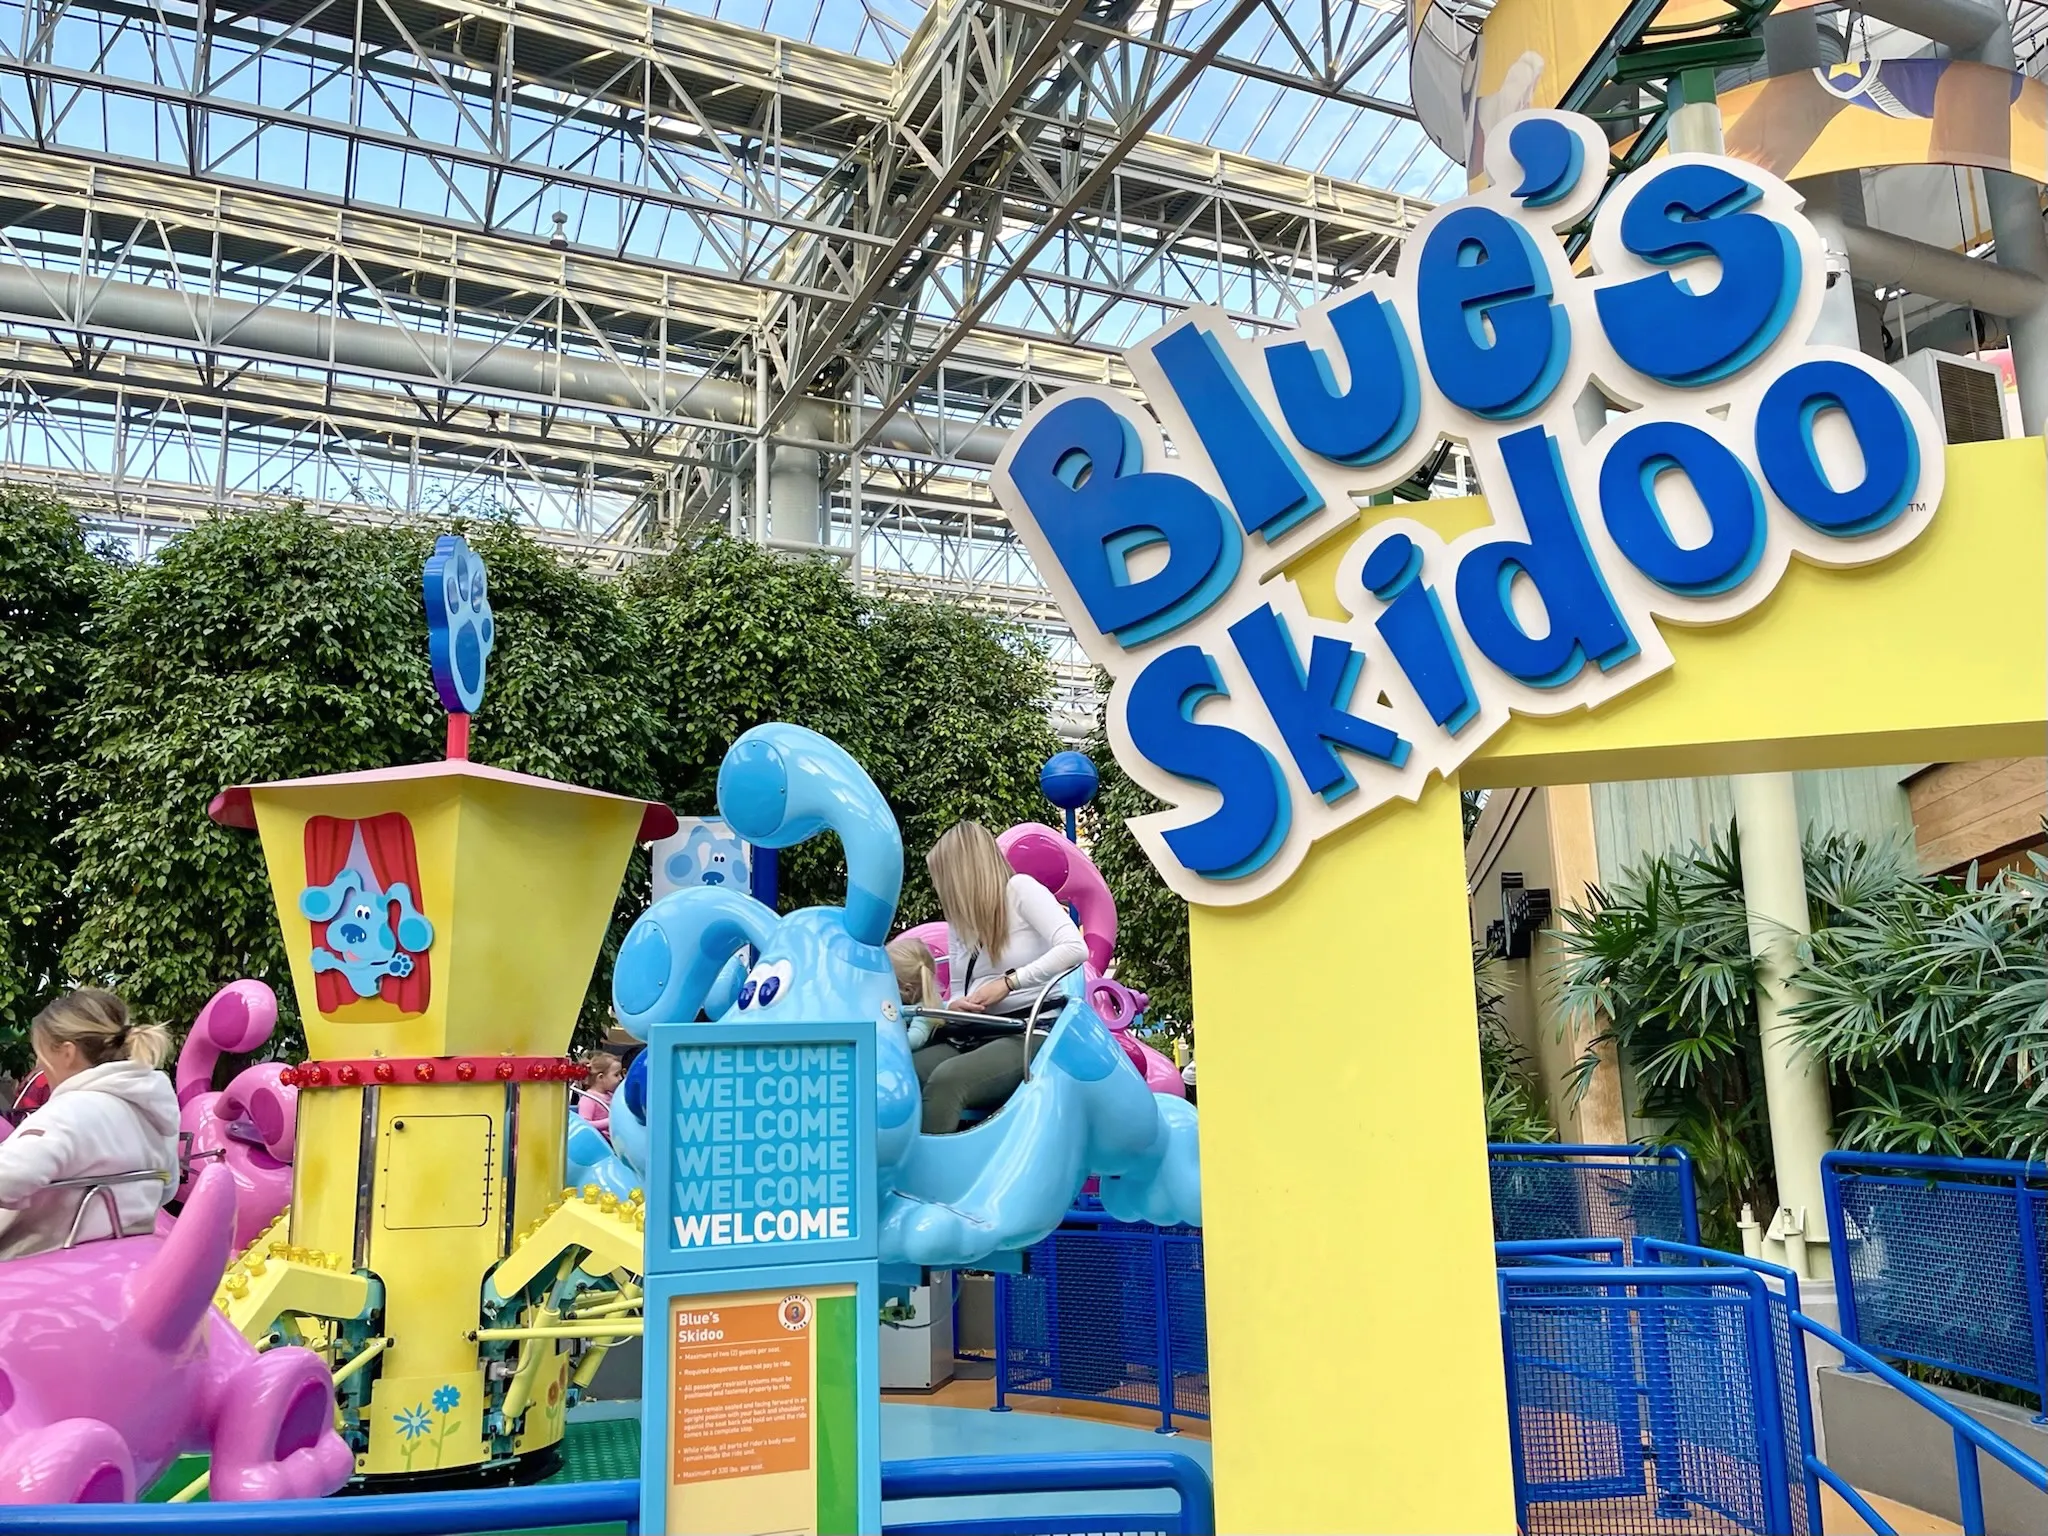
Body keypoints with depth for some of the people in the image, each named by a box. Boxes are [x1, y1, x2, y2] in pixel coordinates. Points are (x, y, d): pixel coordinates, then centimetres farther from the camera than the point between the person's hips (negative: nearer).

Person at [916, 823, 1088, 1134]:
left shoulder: (1020, 888, -1)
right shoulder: (959, 918, 20)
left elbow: (1075, 948, -14)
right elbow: (958, 993, 17)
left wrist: (1008, 982, -16)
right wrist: (951, 1007, -7)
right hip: (977, 1035, 6)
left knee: (946, 1079, -34)